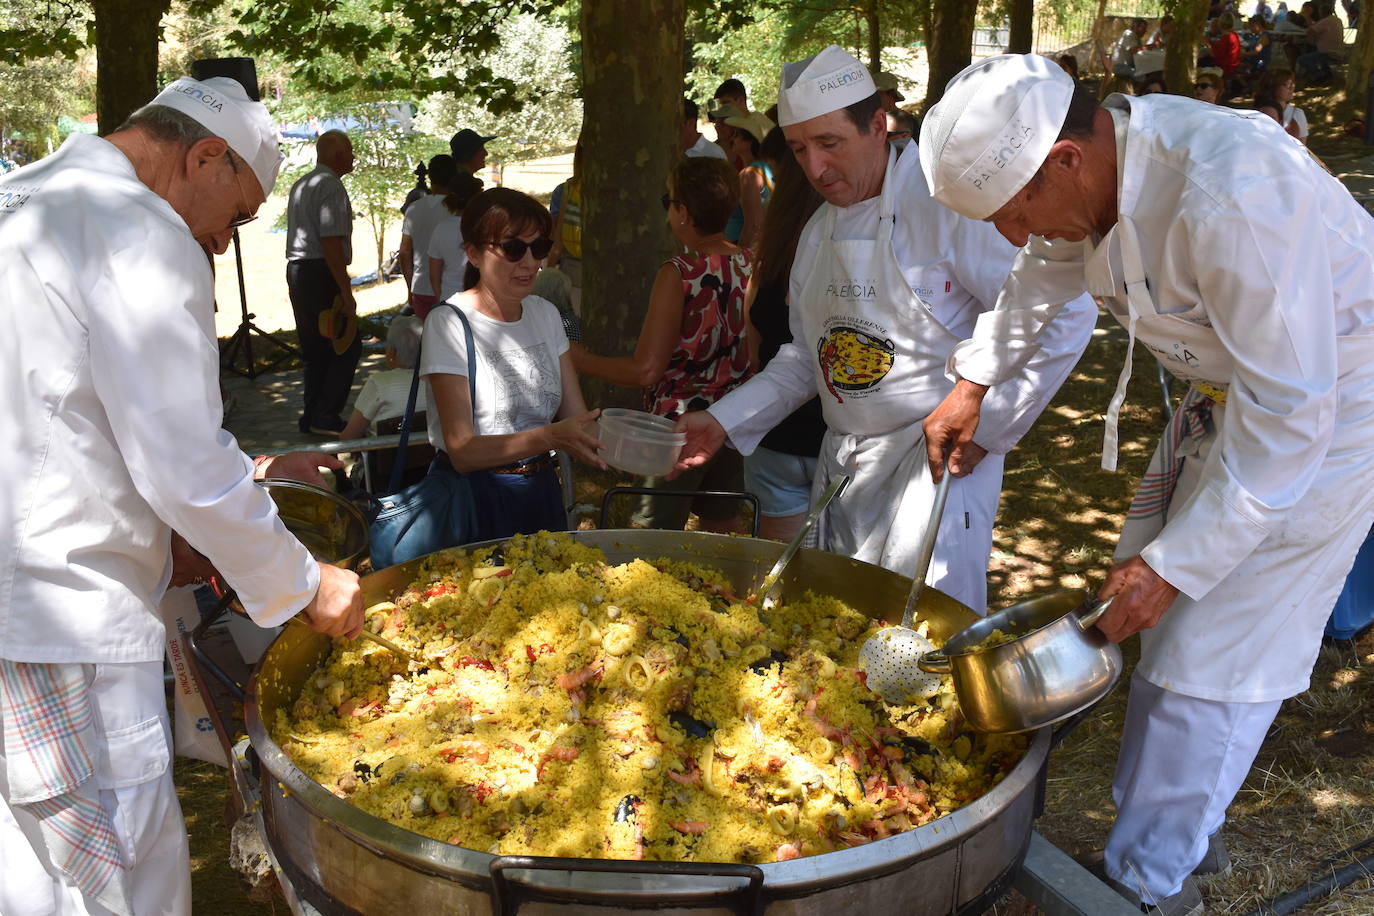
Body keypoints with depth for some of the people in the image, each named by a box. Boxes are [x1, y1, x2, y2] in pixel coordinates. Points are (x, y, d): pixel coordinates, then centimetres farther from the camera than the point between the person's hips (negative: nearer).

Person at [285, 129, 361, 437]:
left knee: (315, 349, 16)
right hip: (321, 274, -10)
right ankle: (326, 417, -5)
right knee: (347, 347, -4)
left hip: (296, 271, 10)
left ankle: (312, 417, 21)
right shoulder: (331, 186, -13)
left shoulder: (300, 185, 18)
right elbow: (331, 243, -20)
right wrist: (346, 293, -20)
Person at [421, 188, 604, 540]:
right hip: (474, 496, -6)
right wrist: (550, 437, -32)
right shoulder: (448, 323, -13)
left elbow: (577, 419, -1)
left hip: (540, 490, 6)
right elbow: (462, 451, -19)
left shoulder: (545, 314, 6)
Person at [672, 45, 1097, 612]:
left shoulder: (947, 204, -15)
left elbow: (1063, 314, -17)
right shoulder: (819, 232, 11)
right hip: (840, 466, 8)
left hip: (934, 463, -7)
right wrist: (725, 421, 8)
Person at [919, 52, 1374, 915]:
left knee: (1205, 661, -3)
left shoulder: (1230, 192, -37)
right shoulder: (1089, 168, -10)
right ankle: (1190, 828, 35)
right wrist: (972, 385, 17)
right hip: (1233, 386, 8)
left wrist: (1173, 565, -26)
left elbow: (1289, 413, -32)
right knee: (1157, 615, 15)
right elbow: (1041, 278, 14)